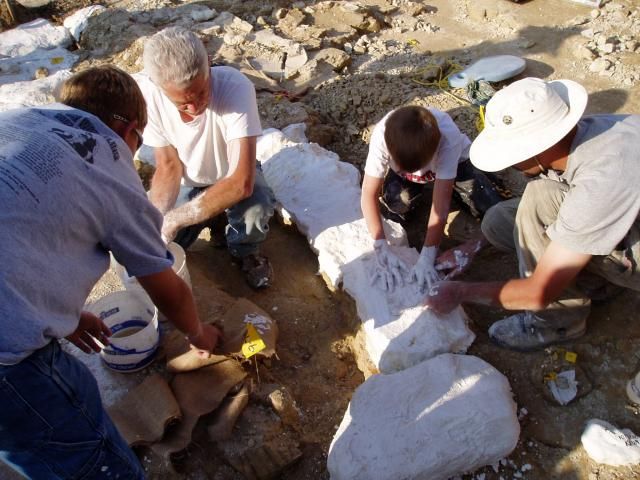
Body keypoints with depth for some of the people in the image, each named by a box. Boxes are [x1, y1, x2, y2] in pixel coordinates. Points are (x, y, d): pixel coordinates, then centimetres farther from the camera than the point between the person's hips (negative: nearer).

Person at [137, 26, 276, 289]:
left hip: (233, 177, -2)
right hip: (188, 182, 3)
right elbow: (168, 167, -14)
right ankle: (211, 218, 17)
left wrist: (174, 219, -40)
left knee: (256, 208, -34)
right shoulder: (148, 94, -26)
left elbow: (241, 183, -40)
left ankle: (244, 252, 2)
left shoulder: (235, 87, -36)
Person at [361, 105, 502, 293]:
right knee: (394, 209, -23)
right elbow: (369, 193, -36)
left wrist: (427, 257, -44)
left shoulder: (448, 137, -43)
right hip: (404, 160, 1)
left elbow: (441, 202, -40)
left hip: (452, 160, -1)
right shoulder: (382, 135, -40)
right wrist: (382, 250, -43)